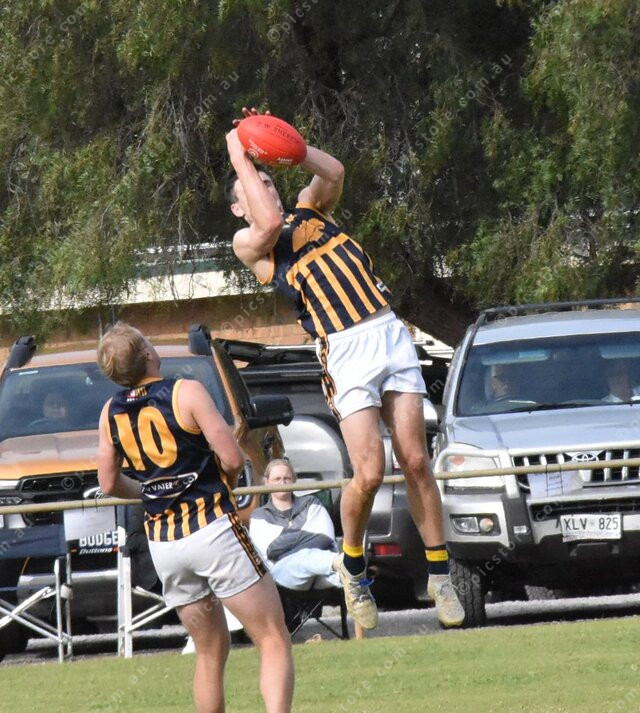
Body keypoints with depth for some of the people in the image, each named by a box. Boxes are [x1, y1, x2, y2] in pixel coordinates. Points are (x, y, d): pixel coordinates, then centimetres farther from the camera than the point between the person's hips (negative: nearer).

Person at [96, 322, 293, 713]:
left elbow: (109, 483, 14)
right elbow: (233, 459, -12)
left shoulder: (111, 413, 5)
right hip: (212, 528, -6)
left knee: (210, 652, 18)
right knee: (274, 641, -4)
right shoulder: (185, 392, -10)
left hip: (163, 544, 6)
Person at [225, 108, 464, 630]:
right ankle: (353, 566, 12)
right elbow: (271, 224, -15)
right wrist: (238, 158, -6)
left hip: (390, 333, 4)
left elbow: (333, 172, 2)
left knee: (415, 460, 0)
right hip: (344, 351, -4)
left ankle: (440, 572, 8)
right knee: (369, 472, -12)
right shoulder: (248, 242, 8)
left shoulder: (311, 209, 21)